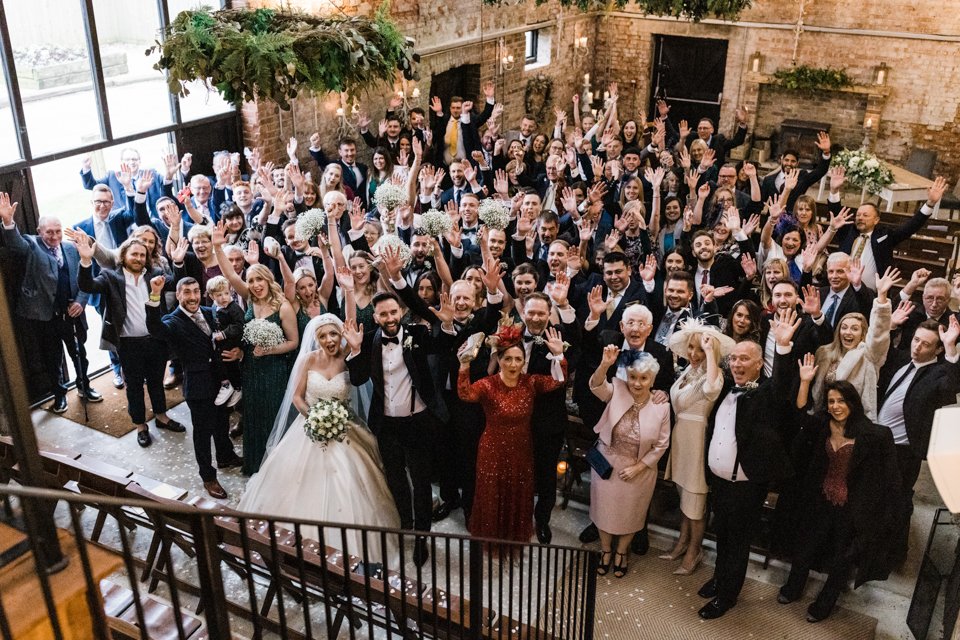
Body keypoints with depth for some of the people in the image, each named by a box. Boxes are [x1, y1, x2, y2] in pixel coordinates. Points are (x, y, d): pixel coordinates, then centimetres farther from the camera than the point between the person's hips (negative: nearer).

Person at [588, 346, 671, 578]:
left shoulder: (661, 407, -15)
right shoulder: (617, 391, -15)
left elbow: (661, 444, -8)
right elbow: (596, 385, -35)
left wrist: (638, 467, -11)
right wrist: (605, 365, -53)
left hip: (638, 469, 0)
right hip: (607, 463, 1)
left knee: (630, 512, 18)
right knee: (605, 507, 17)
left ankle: (621, 552, 44)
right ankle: (606, 550, 42)